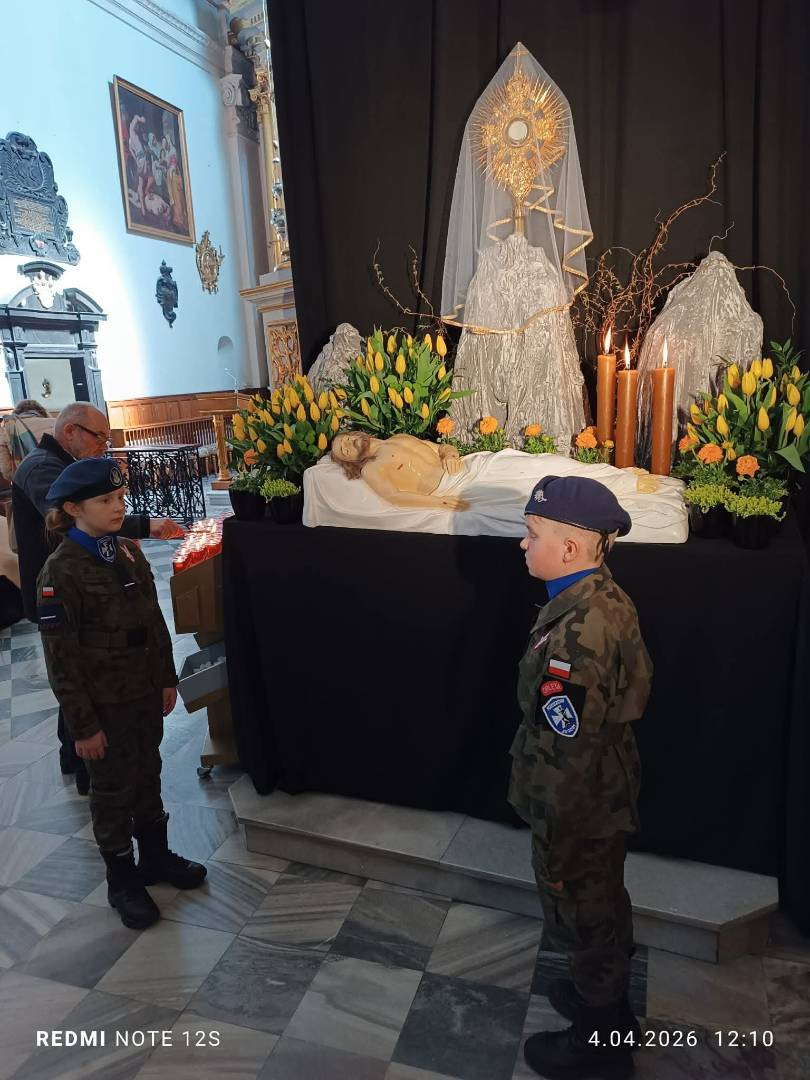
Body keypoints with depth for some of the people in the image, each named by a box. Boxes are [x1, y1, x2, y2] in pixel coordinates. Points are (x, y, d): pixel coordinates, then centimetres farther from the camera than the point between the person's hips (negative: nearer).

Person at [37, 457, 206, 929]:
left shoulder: (128, 552, 0)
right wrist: (83, 725, -14)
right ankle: (123, 881, 33)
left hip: (146, 693, 6)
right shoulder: (61, 572, -19)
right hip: (105, 705, -5)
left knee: (148, 776, 21)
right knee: (114, 791, 12)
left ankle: (156, 855, 42)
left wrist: (167, 679, 9)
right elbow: (61, 659, -17)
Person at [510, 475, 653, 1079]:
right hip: (609, 797, 8)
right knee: (604, 909, 28)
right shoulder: (608, 599, -5)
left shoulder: (574, 635, -34)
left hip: (581, 814, -8)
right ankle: (609, 1005, 53)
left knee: (585, 919, 16)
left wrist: (555, 853, -16)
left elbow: (566, 759, -28)